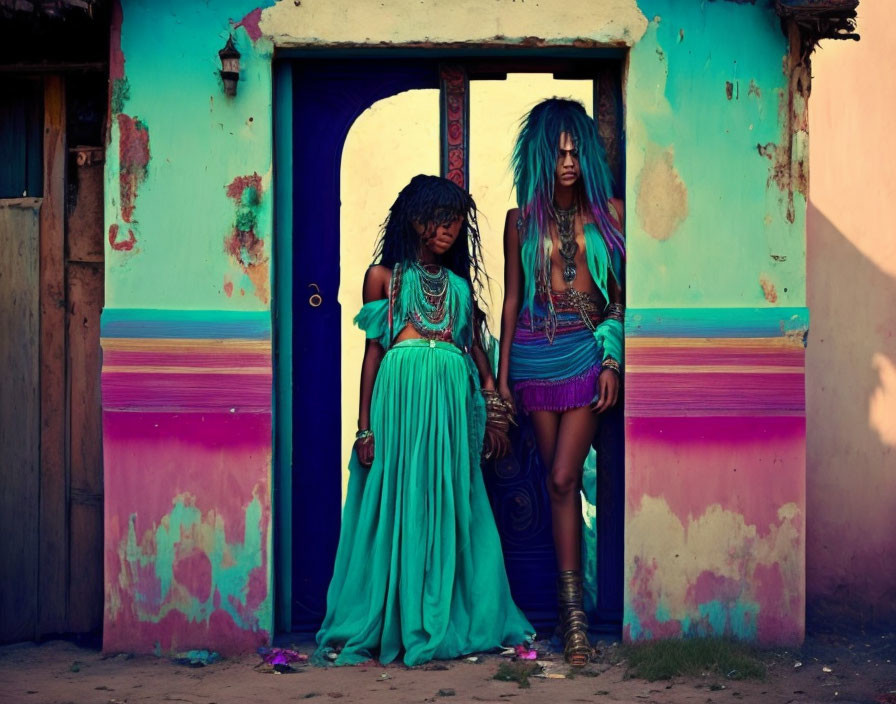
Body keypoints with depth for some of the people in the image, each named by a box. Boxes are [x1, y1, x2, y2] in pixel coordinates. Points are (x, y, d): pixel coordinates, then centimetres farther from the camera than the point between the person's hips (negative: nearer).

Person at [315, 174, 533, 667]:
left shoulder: (460, 281, 18)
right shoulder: (385, 275, 8)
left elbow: (475, 346, 18)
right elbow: (373, 351, 4)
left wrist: (494, 410, 10)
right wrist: (365, 427, -1)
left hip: (454, 400, 3)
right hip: (400, 392, -3)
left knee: (452, 507, 4)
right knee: (399, 504, -2)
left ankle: (449, 623, 11)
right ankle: (389, 626, 7)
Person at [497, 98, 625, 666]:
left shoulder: (608, 212, 4)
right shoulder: (522, 220, 8)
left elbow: (623, 294, 3)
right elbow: (512, 298, 11)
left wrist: (613, 363, -6)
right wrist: (503, 370, 9)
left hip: (588, 349, -2)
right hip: (536, 351, 2)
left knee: (562, 478, -11)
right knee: (560, 481, 5)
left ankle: (572, 608, -8)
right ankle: (573, 610, 11)